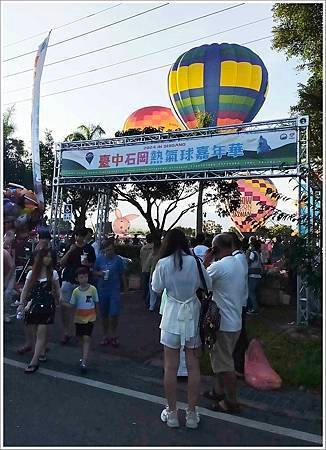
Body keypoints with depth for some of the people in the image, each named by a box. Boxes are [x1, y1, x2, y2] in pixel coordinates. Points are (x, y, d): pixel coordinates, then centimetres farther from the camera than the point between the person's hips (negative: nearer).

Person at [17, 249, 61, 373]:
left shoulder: (53, 273, -1)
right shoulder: (32, 273, 2)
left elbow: (57, 290, 6)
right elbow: (25, 290, 5)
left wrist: (58, 301, -1)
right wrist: (21, 304, -2)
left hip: (47, 305, -2)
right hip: (34, 304, 2)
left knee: (41, 332, -5)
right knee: (38, 331, 11)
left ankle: (34, 362, -1)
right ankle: (42, 353, 31)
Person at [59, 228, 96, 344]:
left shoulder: (89, 248, 3)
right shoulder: (70, 247, 6)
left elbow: (93, 264, 9)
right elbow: (62, 263, 0)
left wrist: (87, 264, -13)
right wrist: (70, 251, -13)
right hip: (68, 280, 1)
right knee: (64, 306, -1)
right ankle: (66, 332, 12)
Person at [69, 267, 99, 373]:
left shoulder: (93, 289, -9)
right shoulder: (76, 291, -5)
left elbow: (96, 303, 2)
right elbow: (72, 305, 2)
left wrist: (95, 315, 6)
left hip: (90, 318, -2)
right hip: (79, 318, 3)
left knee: (86, 338, -8)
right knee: (82, 338, 15)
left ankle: (84, 362, -8)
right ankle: (84, 357, 34)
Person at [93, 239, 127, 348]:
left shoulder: (118, 260, -3)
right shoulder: (99, 259, 2)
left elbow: (122, 275, 3)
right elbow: (94, 272, 11)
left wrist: (125, 288, 3)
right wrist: (99, 273, -10)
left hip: (115, 290, -2)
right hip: (102, 290, 2)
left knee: (114, 314, -5)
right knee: (104, 314, 12)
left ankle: (114, 335, 18)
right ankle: (105, 336, 28)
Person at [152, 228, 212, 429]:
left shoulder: (163, 263, -11)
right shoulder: (195, 262, -8)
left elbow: (157, 288, 1)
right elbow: (208, 285, 2)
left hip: (172, 317, -2)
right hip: (193, 316, 2)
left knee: (171, 366, 12)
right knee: (193, 365, 13)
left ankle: (172, 413, 26)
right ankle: (192, 414, 26)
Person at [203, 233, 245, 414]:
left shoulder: (218, 266, -22)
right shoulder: (238, 264, 6)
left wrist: (206, 262, -5)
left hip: (223, 323, -9)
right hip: (235, 321, 9)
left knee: (225, 364, 6)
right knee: (219, 358, 23)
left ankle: (231, 402, 19)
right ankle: (218, 391, 38)